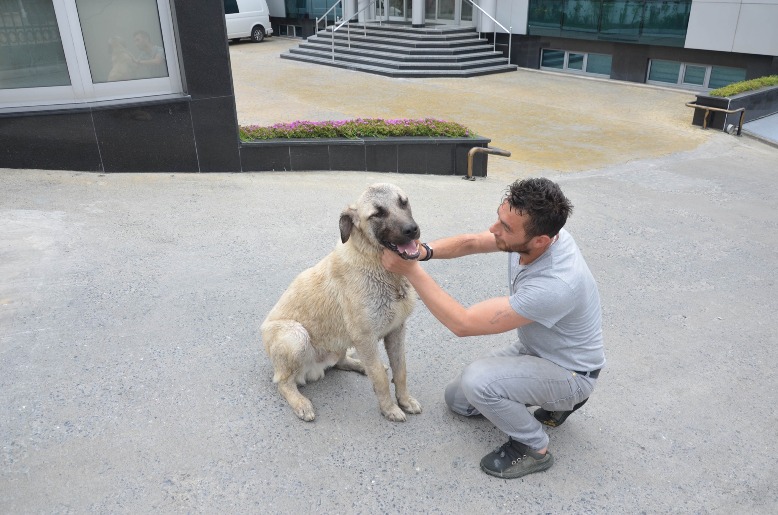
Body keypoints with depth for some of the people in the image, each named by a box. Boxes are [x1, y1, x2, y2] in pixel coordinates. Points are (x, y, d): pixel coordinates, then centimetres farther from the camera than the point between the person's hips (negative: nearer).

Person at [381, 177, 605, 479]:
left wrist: (411, 271, -33)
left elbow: (463, 323, -36)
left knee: (477, 381, -32)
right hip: (532, 349, 8)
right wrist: (424, 251, -22)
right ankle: (555, 399, 21)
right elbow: (471, 242, -3)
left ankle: (534, 447, -5)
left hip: (569, 372, -8)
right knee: (458, 400, 12)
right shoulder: (534, 233, -18)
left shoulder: (554, 285, -41)